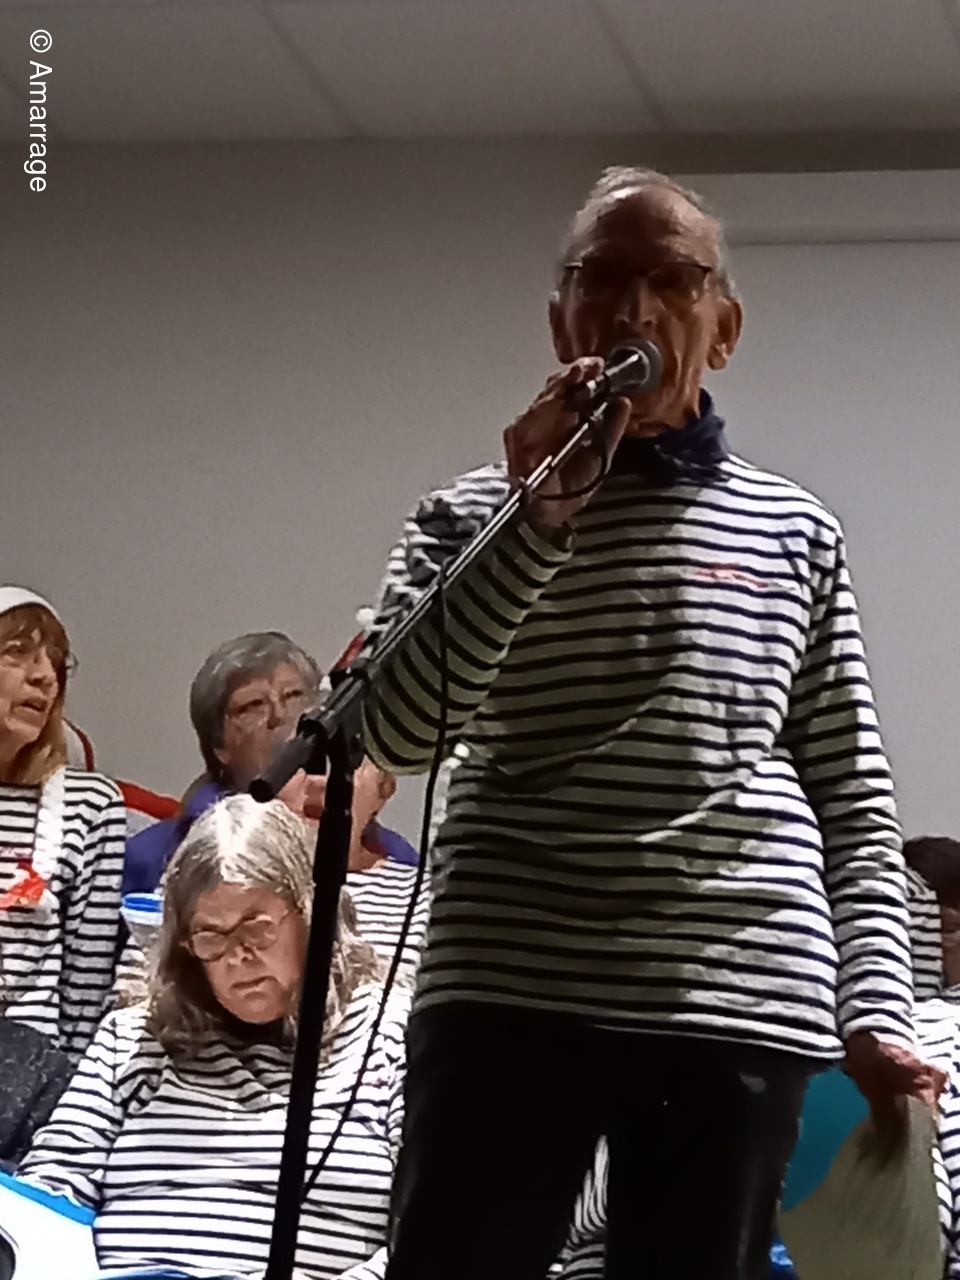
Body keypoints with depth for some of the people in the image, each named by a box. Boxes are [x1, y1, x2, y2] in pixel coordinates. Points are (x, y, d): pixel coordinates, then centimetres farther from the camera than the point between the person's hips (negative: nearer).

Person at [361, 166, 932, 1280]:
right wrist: (538, 519, -12)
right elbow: (397, 731, -7)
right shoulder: (475, 516, 9)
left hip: (740, 1003, 1)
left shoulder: (794, 532, 12)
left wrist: (877, 1010, 0)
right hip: (509, 991, -1)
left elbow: (855, 803, 11)